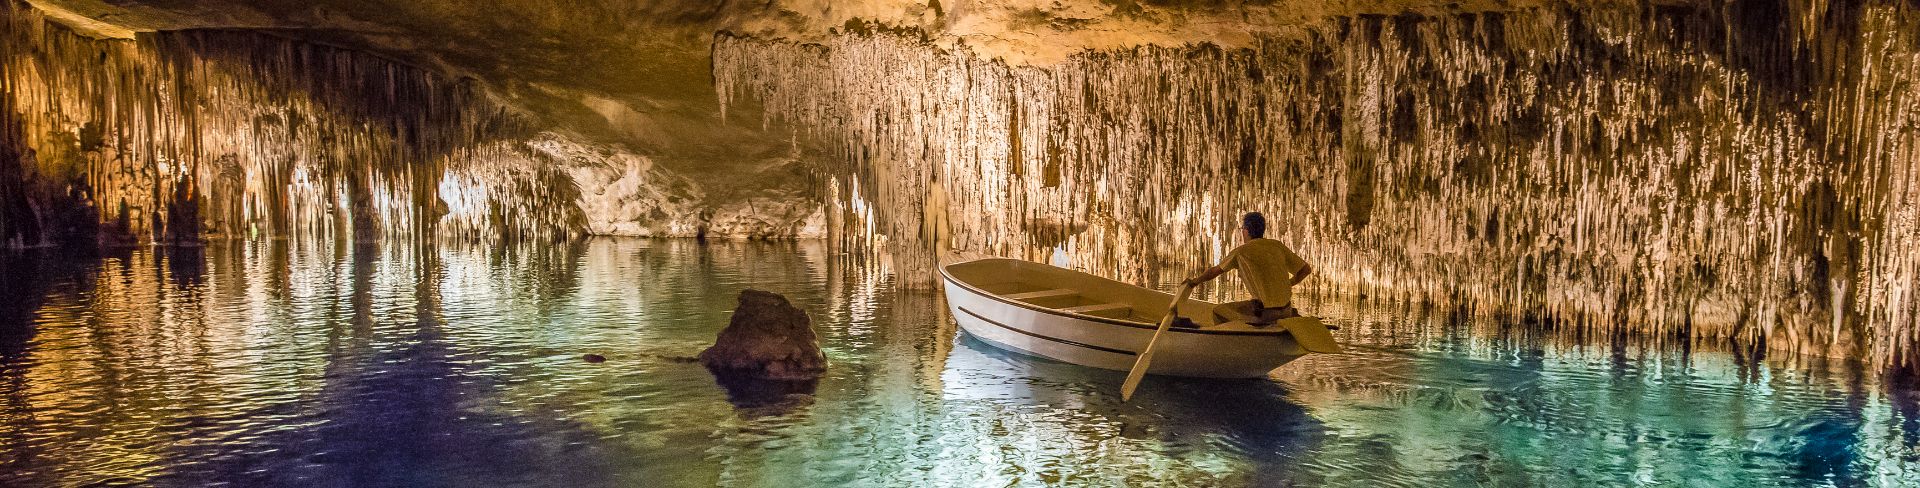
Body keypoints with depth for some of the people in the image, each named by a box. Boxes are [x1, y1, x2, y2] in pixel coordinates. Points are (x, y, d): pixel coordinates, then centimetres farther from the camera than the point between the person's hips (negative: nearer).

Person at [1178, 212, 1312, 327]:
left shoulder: (1241, 252, -3)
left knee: (1219, 312, 6)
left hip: (1265, 311, -5)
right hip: (1286, 309, 5)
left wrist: (1194, 281, 25)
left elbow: (1214, 271, 9)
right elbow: (1306, 269, 10)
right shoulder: (1277, 246, 8)